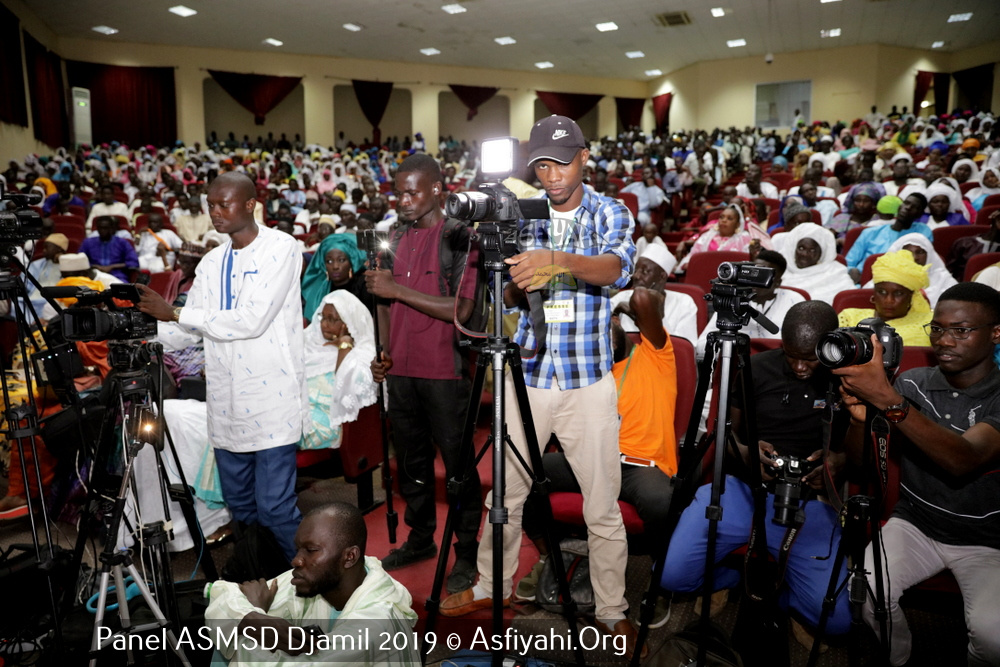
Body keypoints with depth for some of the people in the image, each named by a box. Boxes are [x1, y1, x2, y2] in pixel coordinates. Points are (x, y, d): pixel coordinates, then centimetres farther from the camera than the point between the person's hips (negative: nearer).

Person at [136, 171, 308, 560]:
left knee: (274, 507, -5)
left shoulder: (280, 248, -7)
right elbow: (186, 334, 13)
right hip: (225, 407, 7)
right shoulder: (212, 262, 13)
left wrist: (174, 313, -14)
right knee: (239, 505, 15)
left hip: (270, 400, -7)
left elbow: (251, 321, -17)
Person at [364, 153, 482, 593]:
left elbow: (460, 309, -19)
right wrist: (384, 352, 7)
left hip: (444, 372, -6)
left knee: (458, 464, 4)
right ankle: (420, 539, 34)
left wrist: (397, 289, -19)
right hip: (401, 370, 7)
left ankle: (467, 552, 18)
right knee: (411, 459, 17)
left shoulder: (458, 237, -10)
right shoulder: (398, 239, 11)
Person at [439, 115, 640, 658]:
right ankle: (491, 586, 34)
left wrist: (561, 260, -39)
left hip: (588, 379, -2)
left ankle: (612, 611, 22)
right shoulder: (520, 216, 6)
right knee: (507, 492, 13)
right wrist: (516, 283, -22)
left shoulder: (610, 214, 1)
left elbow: (614, 268, -20)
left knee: (603, 506, 4)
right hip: (527, 374, 2)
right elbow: (509, 300, 2)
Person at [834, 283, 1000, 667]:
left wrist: (887, 400, -41)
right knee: (868, 590, -24)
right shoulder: (913, 383, -3)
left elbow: (963, 460, -32)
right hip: (914, 523, 2)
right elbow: (862, 460, -5)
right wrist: (859, 416, -28)